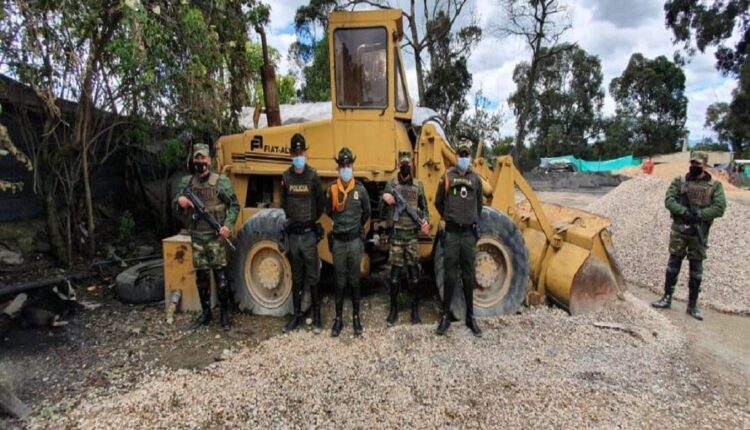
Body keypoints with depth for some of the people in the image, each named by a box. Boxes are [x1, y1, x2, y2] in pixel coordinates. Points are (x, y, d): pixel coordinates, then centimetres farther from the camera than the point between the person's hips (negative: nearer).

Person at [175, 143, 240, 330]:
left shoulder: (221, 181, -4)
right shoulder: (187, 182, 9)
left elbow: (234, 205, -3)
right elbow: (176, 204, 16)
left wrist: (228, 225, -17)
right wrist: (179, 200, -8)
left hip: (215, 237, -4)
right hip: (197, 237, 4)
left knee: (220, 275, -2)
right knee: (201, 276, 11)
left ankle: (225, 313, 12)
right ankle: (205, 313, 23)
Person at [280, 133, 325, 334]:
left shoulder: (313, 176, -7)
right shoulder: (286, 177, 3)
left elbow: (321, 203, -1)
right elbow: (284, 203, 13)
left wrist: (311, 220, 1)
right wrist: (291, 219, 5)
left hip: (309, 234, -3)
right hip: (293, 234, 4)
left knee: (312, 278, 4)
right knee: (296, 278, 14)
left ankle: (317, 317, 16)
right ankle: (297, 315, 25)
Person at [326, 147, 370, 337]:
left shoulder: (360, 189, -5)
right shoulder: (331, 190, -3)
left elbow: (366, 212, 10)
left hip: (355, 241, -1)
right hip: (338, 241, 1)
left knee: (354, 281, 10)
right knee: (339, 282, 9)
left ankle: (356, 316, 23)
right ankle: (338, 318, 20)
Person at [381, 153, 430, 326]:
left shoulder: (418, 186, 7)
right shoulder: (391, 185, 3)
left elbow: (424, 208, 12)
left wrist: (425, 222, -7)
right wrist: (385, 199, -22)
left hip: (413, 235, 1)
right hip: (396, 235, -1)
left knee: (413, 271, 7)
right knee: (395, 272, 2)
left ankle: (415, 308, 19)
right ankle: (394, 308, 16)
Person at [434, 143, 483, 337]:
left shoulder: (476, 179, 7)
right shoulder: (448, 177, 1)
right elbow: (438, 202, 10)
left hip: (469, 233, 2)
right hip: (452, 233, -2)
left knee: (468, 277, 9)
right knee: (450, 276, 2)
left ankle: (470, 317, 20)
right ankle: (446, 316, 13)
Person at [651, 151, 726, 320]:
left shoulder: (715, 185, 2)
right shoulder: (679, 181, 4)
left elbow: (719, 208, -8)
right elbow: (669, 200, -6)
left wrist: (698, 214, -20)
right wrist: (685, 212, -21)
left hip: (699, 233, 0)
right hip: (679, 230, 0)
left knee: (696, 269, 6)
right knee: (673, 264, 7)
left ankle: (693, 304, 17)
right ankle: (667, 298, 16)